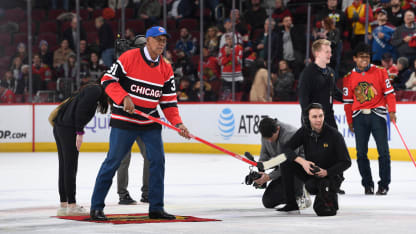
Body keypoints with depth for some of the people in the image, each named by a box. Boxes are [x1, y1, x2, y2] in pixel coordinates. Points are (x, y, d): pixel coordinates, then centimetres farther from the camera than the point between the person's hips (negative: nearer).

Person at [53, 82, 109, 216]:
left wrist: (79, 131, 14)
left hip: (59, 128, 10)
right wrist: (80, 132, -17)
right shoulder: (96, 90, -9)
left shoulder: (92, 90, 21)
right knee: (70, 166, -5)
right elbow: (80, 110, -18)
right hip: (68, 129, -10)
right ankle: (72, 205, -2)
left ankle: (63, 205, 15)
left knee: (64, 167, 11)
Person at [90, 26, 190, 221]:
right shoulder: (129, 58, -11)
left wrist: (177, 123, -7)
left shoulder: (166, 69, 4)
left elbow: (169, 101, 5)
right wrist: (124, 98, -23)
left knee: (157, 160, -1)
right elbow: (108, 80, -9)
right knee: (113, 161, -4)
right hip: (124, 119, -5)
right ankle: (96, 207, 3)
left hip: (150, 121, 5)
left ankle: (156, 208, 9)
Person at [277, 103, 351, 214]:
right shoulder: (304, 131, -5)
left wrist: (326, 172, -24)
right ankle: (291, 204, -6)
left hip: (330, 175, -5)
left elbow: (346, 162, -13)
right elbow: (287, 149, -9)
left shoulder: (334, 135, -17)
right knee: (285, 163, -15)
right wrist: (302, 161, -25)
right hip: (310, 172, 5)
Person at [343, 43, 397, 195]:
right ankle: (367, 184, 10)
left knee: (383, 151, -5)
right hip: (359, 117, 2)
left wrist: (392, 111, -7)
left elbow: (389, 92, 3)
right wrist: (350, 121, 10)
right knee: (361, 153, -1)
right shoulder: (349, 78, 7)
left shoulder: (380, 72, 2)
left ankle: (384, 184, 4)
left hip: (377, 115, -2)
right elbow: (348, 101, 12)